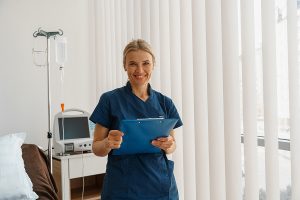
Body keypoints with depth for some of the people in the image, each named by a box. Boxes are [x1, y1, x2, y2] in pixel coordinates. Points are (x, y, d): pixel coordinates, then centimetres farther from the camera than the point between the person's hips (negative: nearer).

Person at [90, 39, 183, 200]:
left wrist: (168, 145, -13)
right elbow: (97, 148, -3)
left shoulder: (165, 103, 2)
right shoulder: (110, 100, -7)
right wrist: (108, 143, -23)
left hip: (161, 186, 3)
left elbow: (172, 146, 9)